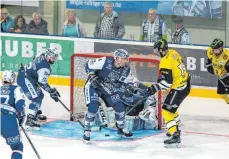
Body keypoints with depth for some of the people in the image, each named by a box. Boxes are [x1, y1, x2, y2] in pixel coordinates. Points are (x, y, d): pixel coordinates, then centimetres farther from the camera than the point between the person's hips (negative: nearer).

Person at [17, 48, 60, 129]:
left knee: (40, 94, 24)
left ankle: (36, 113, 44)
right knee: (36, 98, -18)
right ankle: (29, 121, -27)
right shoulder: (45, 67, -23)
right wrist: (52, 91, -18)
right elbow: (42, 82, -26)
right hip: (24, 79, -11)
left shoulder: (42, 58, 8)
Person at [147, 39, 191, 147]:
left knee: (167, 110, -11)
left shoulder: (165, 62, -23)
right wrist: (163, 77, 18)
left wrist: (155, 88, -24)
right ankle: (175, 128, 42)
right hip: (185, 83, 10)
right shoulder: (173, 53, 3)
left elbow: (167, 82, -26)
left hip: (179, 88, -10)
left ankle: (175, 136, -20)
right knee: (171, 106, 28)